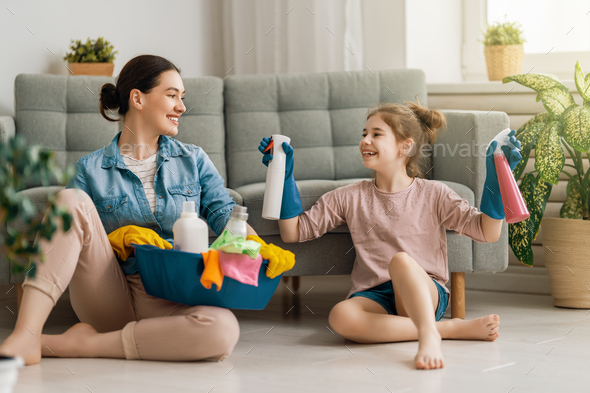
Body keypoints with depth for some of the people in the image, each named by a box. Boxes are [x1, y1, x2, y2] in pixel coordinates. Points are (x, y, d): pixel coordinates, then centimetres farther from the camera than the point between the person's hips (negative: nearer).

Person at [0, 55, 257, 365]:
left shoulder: (194, 160, 15)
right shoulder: (91, 169, 9)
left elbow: (224, 213, 1)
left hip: (170, 300, 1)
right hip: (108, 296, -1)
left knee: (223, 330, -34)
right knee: (71, 200, -22)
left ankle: (83, 344, -21)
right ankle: (26, 337, -32)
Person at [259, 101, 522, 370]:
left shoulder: (432, 194, 7)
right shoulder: (349, 198, 13)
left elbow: (488, 233, 0)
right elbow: (292, 233, 13)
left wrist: (496, 174, -9)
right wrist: (285, 175, 7)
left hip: (426, 294, -2)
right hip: (374, 296, 3)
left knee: (400, 259, -34)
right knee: (341, 316, -34)